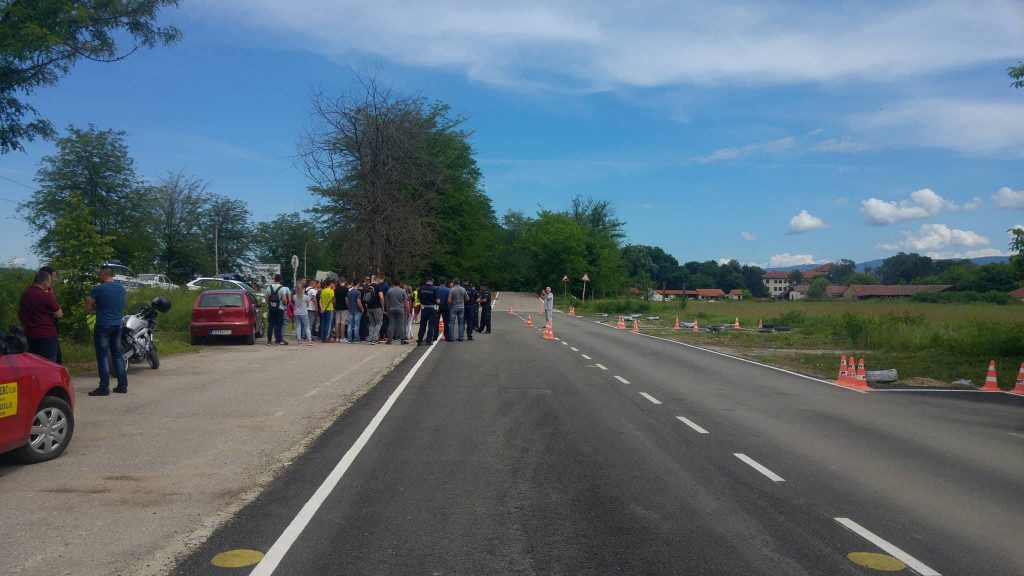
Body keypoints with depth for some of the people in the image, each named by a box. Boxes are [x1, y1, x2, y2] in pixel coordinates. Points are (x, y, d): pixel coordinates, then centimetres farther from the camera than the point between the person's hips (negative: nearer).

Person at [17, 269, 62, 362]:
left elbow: (20, 316, 19)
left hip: (30, 334, 8)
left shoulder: (24, 295, 8)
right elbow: (59, 315, -10)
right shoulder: (46, 296, -16)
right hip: (47, 335, -8)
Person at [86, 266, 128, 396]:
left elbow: (88, 306, -6)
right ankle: (122, 385, 12)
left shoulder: (98, 289, -11)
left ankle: (104, 387, -2)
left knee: (103, 357, -2)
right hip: (117, 325, 6)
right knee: (118, 355, 11)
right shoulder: (122, 289, 8)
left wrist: (97, 308, 13)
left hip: (103, 326, -6)